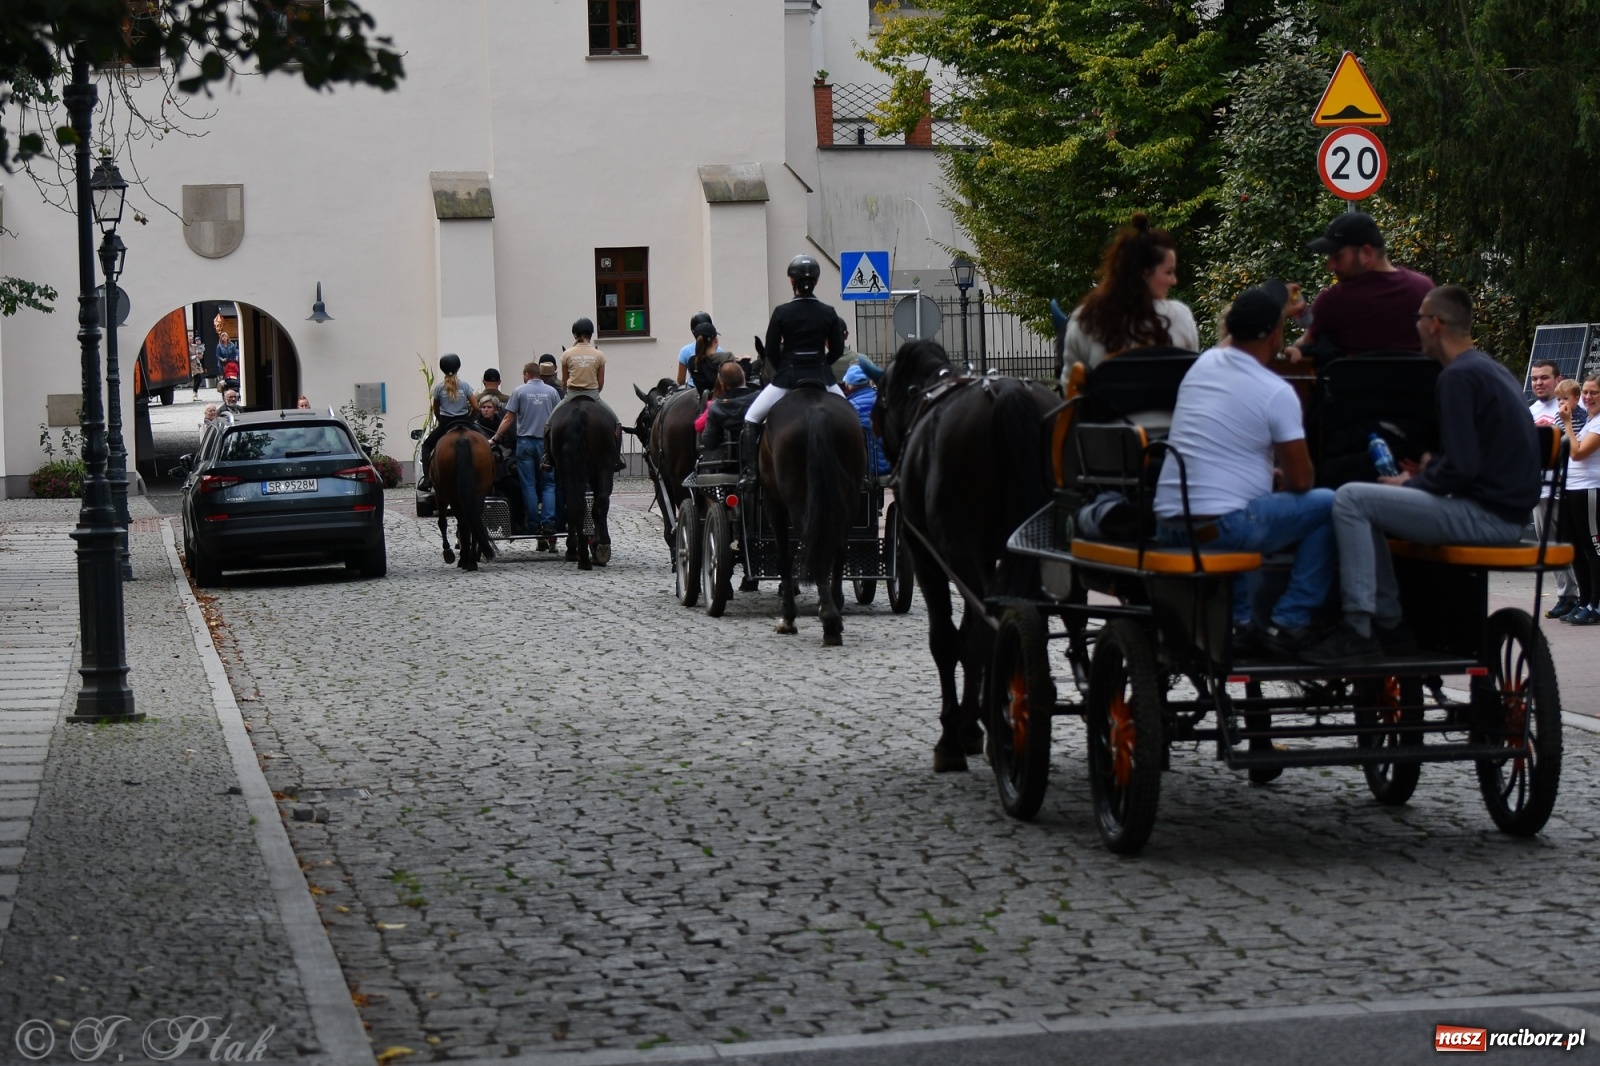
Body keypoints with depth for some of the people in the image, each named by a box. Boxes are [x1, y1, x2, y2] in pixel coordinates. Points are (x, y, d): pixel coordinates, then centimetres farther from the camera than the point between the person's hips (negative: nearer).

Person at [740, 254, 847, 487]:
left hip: (787, 377, -2)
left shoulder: (782, 312, -8)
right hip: (821, 377, 2)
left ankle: (749, 473, -2)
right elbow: (837, 349, 4)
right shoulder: (828, 313, -2)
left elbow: (771, 351, -3)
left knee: (751, 420, 12)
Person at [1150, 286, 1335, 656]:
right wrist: (1281, 479, 18)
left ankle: (1238, 617, 25)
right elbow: (1301, 480, -3)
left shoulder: (1202, 364, 10)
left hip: (1166, 528, 8)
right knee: (1325, 504, 6)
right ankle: (1289, 622, 6)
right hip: (1220, 525, -8)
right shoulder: (1276, 393, -9)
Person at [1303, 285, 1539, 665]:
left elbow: (1462, 467, -21)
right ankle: (1388, 625, 18)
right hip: (1506, 507, 11)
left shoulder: (1459, 377, -15)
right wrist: (1432, 468, 14)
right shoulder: (1491, 370, 16)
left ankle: (1358, 631, -14)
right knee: (1369, 506, 21)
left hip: (1485, 515, -11)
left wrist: (1411, 485, -5)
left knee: (1351, 500, -14)